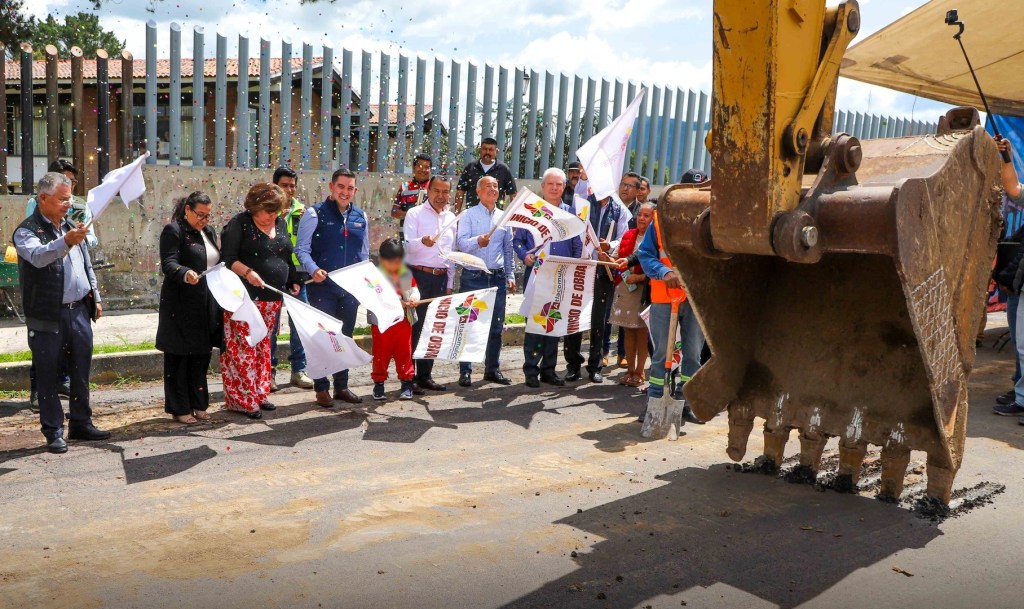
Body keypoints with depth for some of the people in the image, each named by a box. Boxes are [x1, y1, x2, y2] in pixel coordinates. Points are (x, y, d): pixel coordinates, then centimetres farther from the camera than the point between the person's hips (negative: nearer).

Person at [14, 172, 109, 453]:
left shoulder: (71, 227, 14)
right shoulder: (27, 231, -7)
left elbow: (87, 265, 21)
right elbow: (38, 257, -29)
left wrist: (95, 297, 16)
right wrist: (66, 242, -44)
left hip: (79, 310, 6)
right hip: (48, 316, -6)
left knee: (81, 371, 12)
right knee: (48, 375, 2)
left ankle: (81, 423, 24)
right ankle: (53, 432, 11)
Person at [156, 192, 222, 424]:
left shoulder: (209, 232, 17)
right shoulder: (173, 231, -8)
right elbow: (168, 263, -19)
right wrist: (186, 274, -37)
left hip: (207, 306, 8)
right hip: (182, 306, -8)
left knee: (202, 356, 13)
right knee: (180, 357, 1)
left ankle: (198, 404, 23)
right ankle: (180, 408, 9)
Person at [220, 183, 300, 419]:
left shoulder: (280, 224, 14)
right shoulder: (239, 224, -6)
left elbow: (287, 257, 23)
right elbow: (228, 258, -12)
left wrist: (293, 282, 15)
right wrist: (247, 272, -27)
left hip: (272, 298, 7)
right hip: (245, 297, -7)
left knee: (263, 345, 13)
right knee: (244, 347, -7)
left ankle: (259, 394, 22)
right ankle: (241, 399, 1)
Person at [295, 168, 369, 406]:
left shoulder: (360, 217, 10)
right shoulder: (315, 214, -5)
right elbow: (302, 249, -7)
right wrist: (314, 270, -23)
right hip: (323, 286, -4)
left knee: (346, 337, 12)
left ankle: (342, 386, 24)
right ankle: (322, 388, 14)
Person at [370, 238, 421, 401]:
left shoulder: (407, 274, 8)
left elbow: (414, 289, 6)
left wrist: (414, 298, -18)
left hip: (403, 321, 3)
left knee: (404, 353, 8)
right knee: (381, 354, 6)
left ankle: (407, 383, 16)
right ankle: (379, 384, 17)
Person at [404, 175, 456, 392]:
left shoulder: (451, 218, 14)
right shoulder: (415, 214, -1)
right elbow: (407, 244, -14)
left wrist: (450, 284, 14)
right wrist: (422, 242, -36)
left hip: (441, 278, 5)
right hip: (418, 276, -5)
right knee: (414, 326, -3)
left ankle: (425, 375, 18)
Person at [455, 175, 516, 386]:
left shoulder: (504, 217, 13)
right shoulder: (469, 215, 1)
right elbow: (461, 242, -12)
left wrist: (510, 276, 15)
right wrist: (477, 241, -32)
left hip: (498, 277, 4)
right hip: (473, 277, -4)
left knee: (496, 326, 7)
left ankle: (492, 369, 18)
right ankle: (465, 371, 4)